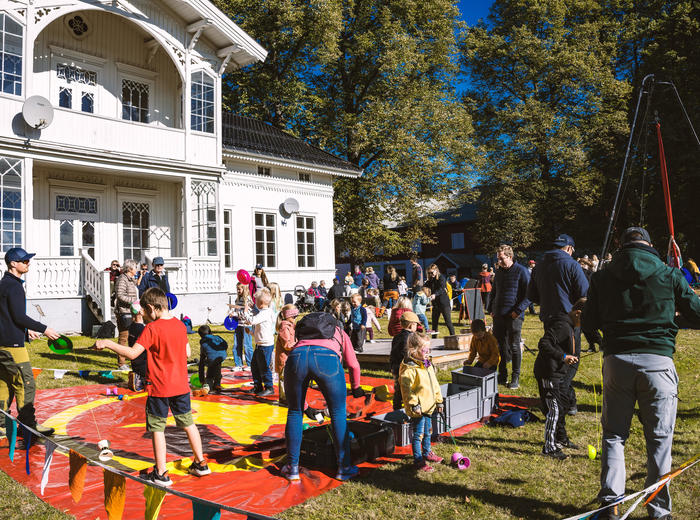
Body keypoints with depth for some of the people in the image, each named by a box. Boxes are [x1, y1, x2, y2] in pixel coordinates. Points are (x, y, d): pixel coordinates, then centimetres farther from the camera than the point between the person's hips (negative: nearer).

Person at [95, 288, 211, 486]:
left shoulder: (152, 328, -16)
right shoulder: (180, 324, 3)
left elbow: (132, 353, -20)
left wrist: (107, 343, -12)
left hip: (159, 388, -6)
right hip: (181, 386, 6)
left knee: (157, 429, 6)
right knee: (188, 423, 16)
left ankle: (161, 474, 11)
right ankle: (201, 464, 25)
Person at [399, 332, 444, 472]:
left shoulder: (428, 365, 8)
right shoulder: (409, 369, -21)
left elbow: (435, 384, 16)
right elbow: (406, 388, -23)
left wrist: (439, 401, 17)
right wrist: (414, 404, -24)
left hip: (429, 406, 9)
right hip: (418, 409, -9)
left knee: (428, 431, 23)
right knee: (418, 434, 1)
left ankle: (427, 453, 42)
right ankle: (418, 460, 13)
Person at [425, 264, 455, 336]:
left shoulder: (441, 278, -8)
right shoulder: (430, 281, 11)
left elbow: (442, 289, -24)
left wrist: (435, 294, -40)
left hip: (444, 303, -6)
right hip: (435, 304, 6)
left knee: (448, 322, -4)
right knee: (434, 323, 8)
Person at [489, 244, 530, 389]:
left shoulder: (521, 271, -7)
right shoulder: (499, 271, 14)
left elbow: (529, 294, -10)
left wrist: (518, 310, -17)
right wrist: (492, 309, 12)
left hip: (514, 316, -6)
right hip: (498, 316, 6)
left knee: (514, 346, 1)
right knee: (500, 346, 9)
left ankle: (516, 379, 10)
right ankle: (502, 376, 20)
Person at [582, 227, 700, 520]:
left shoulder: (602, 277, 6)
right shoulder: (669, 275, 4)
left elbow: (588, 325, 8)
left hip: (617, 360, 1)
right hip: (657, 360, -1)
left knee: (614, 435, 13)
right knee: (659, 440, 9)